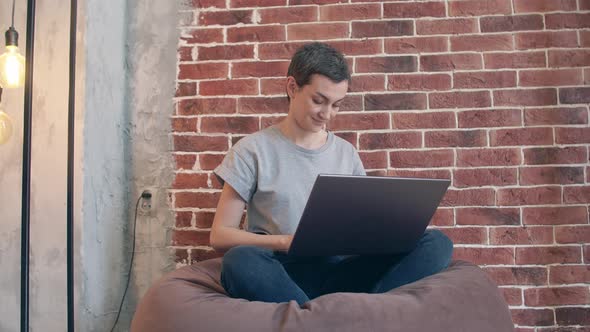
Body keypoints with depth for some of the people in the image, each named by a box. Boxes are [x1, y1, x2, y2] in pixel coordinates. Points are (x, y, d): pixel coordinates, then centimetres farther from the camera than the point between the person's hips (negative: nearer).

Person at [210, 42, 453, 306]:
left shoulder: (347, 153, 15)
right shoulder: (253, 150, 3)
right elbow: (220, 235, 0)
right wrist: (284, 242, -16)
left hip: (339, 270, 4)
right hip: (282, 273, -3)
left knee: (437, 242, -16)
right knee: (241, 260, -37)